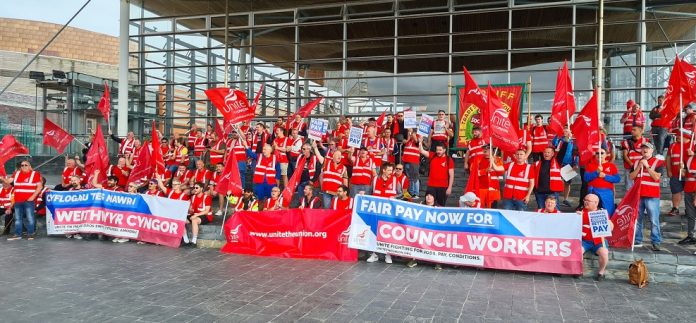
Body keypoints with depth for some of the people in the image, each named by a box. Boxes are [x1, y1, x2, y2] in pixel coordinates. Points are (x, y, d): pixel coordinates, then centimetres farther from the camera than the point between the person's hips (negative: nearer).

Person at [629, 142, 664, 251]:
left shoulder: (658, 162, 2)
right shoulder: (636, 162, 15)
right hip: (638, 195, 4)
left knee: (654, 221, -7)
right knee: (637, 219, 8)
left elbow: (656, 177, -10)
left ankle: (656, 242, -2)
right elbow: (632, 177, 6)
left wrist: (647, 166, -11)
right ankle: (637, 240, 17)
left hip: (652, 196, -4)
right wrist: (639, 167, -5)